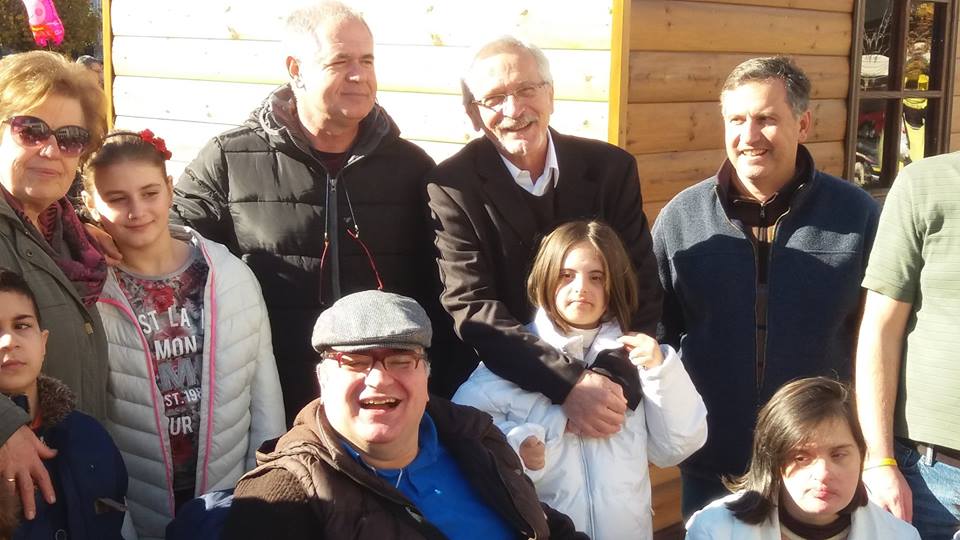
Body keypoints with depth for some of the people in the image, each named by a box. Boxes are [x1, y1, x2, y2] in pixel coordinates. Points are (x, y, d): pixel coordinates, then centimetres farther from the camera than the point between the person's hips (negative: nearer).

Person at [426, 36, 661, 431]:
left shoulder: (612, 169, -6)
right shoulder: (452, 187, -14)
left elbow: (640, 290, -5)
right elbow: (470, 307, -21)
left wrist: (614, 389, -20)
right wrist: (569, 384, -32)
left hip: (604, 381, 3)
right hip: (494, 390, -2)